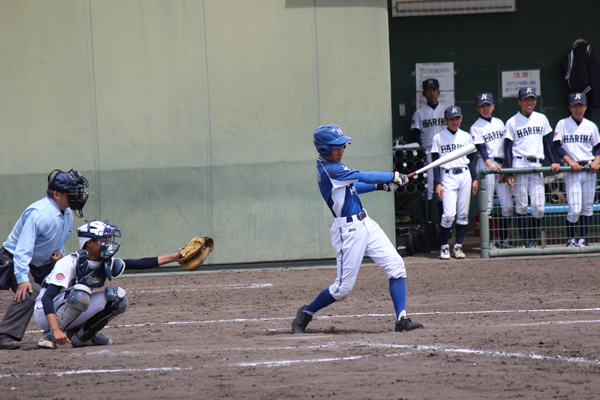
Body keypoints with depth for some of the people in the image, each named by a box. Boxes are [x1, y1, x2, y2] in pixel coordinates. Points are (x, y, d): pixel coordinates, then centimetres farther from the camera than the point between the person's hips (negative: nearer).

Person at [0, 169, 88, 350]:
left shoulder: (67, 213, 3)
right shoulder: (39, 213, -27)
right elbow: (22, 249, -31)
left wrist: (59, 252, -4)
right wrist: (22, 279, -39)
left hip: (43, 265, 9)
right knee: (30, 292, -32)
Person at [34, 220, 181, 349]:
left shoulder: (106, 264, -2)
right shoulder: (70, 263, -23)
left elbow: (140, 264, -6)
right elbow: (47, 297, -31)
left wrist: (174, 257, -14)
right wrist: (56, 330, -42)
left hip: (74, 317, 7)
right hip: (46, 313, -7)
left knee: (117, 296, -7)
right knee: (80, 293, -35)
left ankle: (80, 336, 5)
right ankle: (49, 335, -19)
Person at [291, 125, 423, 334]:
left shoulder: (331, 165, 11)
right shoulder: (329, 169, -19)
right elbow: (364, 177, -17)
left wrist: (380, 185, 12)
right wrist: (394, 176, -5)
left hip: (365, 224, 10)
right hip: (348, 229, -10)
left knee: (396, 265, -2)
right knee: (343, 288, -3)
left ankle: (402, 319, -3)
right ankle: (306, 313, 18)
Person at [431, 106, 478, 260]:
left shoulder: (467, 137, 12)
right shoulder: (438, 138, 3)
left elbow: (471, 160, 15)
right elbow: (435, 162, 1)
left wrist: (474, 179, 7)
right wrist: (438, 183, -6)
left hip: (464, 176, 3)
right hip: (447, 177, -3)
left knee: (463, 214, 2)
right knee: (449, 214, -12)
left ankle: (458, 246, 11)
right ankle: (444, 247, 0)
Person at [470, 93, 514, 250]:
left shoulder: (499, 123, 16)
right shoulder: (476, 127, -1)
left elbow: (506, 143, 17)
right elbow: (481, 148, -12)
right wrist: (490, 164, -26)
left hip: (501, 166, 5)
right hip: (486, 165, -5)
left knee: (507, 205, 2)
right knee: (487, 205, -7)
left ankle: (503, 239, 11)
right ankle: (489, 241, -3)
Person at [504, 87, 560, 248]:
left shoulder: (541, 119, 14)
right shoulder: (512, 122, 3)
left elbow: (546, 142, 19)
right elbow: (508, 147, 0)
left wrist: (553, 162, 6)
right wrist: (509, 171, -9)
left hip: (536, 166, 3)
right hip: (519, 165, -3)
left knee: (539, 207, -5)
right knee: (521, 205, -4)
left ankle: (533, 239, 7)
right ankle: (525, 241, 1)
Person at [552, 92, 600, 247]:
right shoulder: (562, 124, 4)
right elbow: (556, 146, -3)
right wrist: (570, 161, -15)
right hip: (571, 171, -3)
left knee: (587, 207, 2)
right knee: (574, 209, -11)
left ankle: (582, 239, 9)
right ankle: (570, 239, 3)